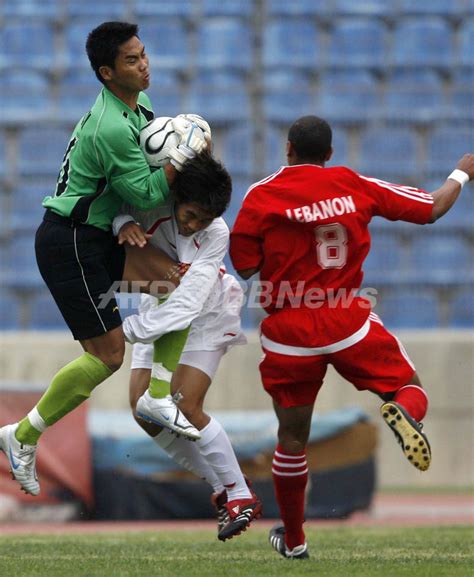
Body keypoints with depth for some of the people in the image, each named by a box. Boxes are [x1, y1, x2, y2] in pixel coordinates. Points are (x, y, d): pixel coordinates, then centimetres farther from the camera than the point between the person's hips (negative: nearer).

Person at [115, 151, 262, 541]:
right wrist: (124, 224, -33)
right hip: (159, 312, 5)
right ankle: (222, 488, 9)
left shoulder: (216, 235, -30)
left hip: (205, 317, -5)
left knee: (184, 406, -19)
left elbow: (187, 302, -35)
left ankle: (241, 497, -6)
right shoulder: (152, 205, -24)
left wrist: (131, 329, -40)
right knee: (143, 409, -3)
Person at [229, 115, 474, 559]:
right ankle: (404, 413, -24)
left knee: (292, 437, 12)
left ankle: (292, 540, 23)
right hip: (348, 322, 0)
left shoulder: (262, 197, -5)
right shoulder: (355, 186, 3)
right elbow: (433, 208, 10)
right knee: (411, 390, 14)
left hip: (289, 331, 0)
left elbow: (245, 267, -2)